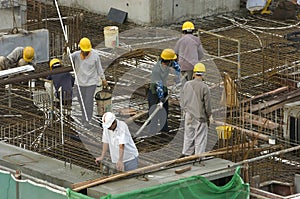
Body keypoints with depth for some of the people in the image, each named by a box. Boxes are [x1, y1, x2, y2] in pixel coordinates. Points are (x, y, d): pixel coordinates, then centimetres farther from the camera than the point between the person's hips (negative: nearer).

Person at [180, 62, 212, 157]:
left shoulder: (187, 85, -2)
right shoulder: (204, 87, -15)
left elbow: (182, 102, 6)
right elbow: (207, 105, -10)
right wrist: (208, 117, 5)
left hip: (188, 117, 4)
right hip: (200, 117, -4)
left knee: (188, 137, 16)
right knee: (200, 140, 4)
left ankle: (186, 154, 23)